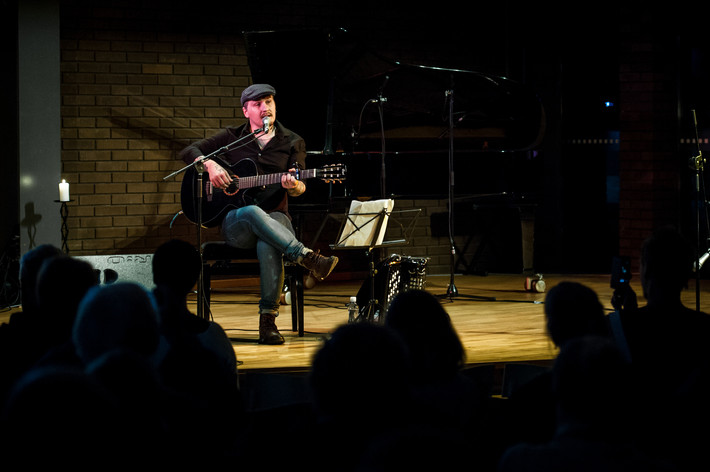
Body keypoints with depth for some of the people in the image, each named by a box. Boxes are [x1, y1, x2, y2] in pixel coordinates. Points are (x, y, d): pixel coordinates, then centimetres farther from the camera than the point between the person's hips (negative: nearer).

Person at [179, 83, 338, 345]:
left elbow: (300, 188, -1)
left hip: (275, 218, 0)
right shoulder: (231, 137, 11)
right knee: (253, 213, -39)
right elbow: (189, 151, 8)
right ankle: (307, 258, -47)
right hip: (235, 223, 0)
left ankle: (268, 319, -33)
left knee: (267, 245, -37)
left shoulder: (292, 142, 10)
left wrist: (293, 185, -26)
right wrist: (210, 165, -13)